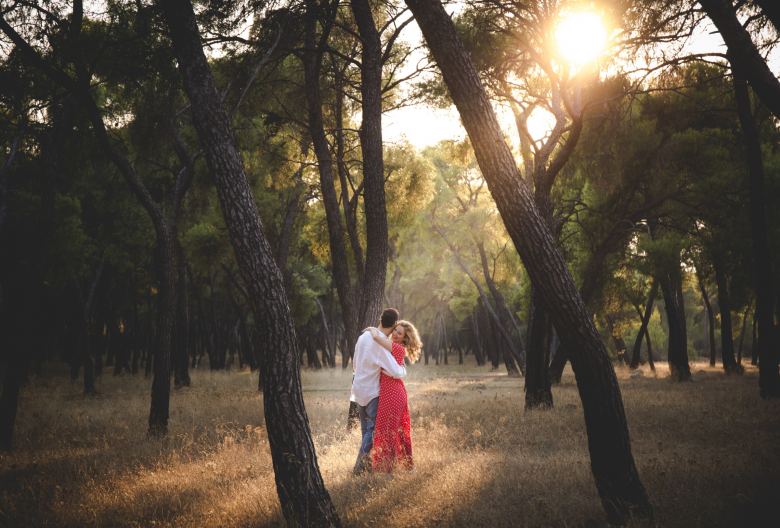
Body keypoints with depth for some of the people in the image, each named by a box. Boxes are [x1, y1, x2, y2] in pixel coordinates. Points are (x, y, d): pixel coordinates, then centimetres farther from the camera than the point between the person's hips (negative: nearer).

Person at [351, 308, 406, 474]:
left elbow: (355, 364, 14)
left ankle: (363, 464, 21)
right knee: (373, 429, -3)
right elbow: (396, 372, -25)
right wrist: (403, 368, -4)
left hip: (359, 390, 8)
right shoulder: (380, 345, -22)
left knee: (365, 429, 16)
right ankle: (360, 467, -7)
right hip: (372, 392, -8)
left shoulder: (364, 335, 2)